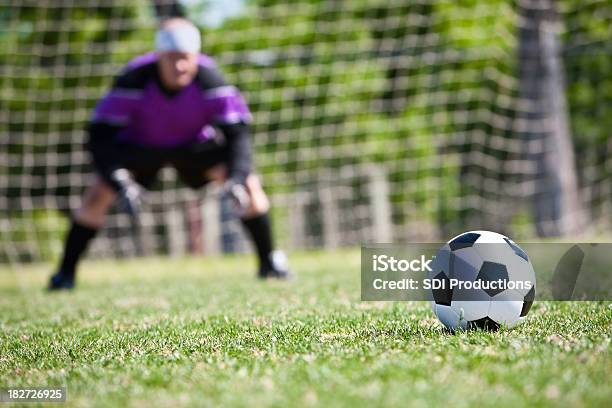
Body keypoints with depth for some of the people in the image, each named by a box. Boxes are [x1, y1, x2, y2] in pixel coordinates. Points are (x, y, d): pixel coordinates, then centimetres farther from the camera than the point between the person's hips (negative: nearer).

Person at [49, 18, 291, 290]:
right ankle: (65, 273, -2)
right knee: (99, 193, -20)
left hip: (195, 144, 1)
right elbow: (100, 136, -32)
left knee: (249, 185, -16)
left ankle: (269, 262, 2)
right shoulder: (133, 81, -34)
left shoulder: (210, 79, -32)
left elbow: (237, 133, -29)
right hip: (138, 145, -1)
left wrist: (236, 180, -45)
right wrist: (119, 183, -46)